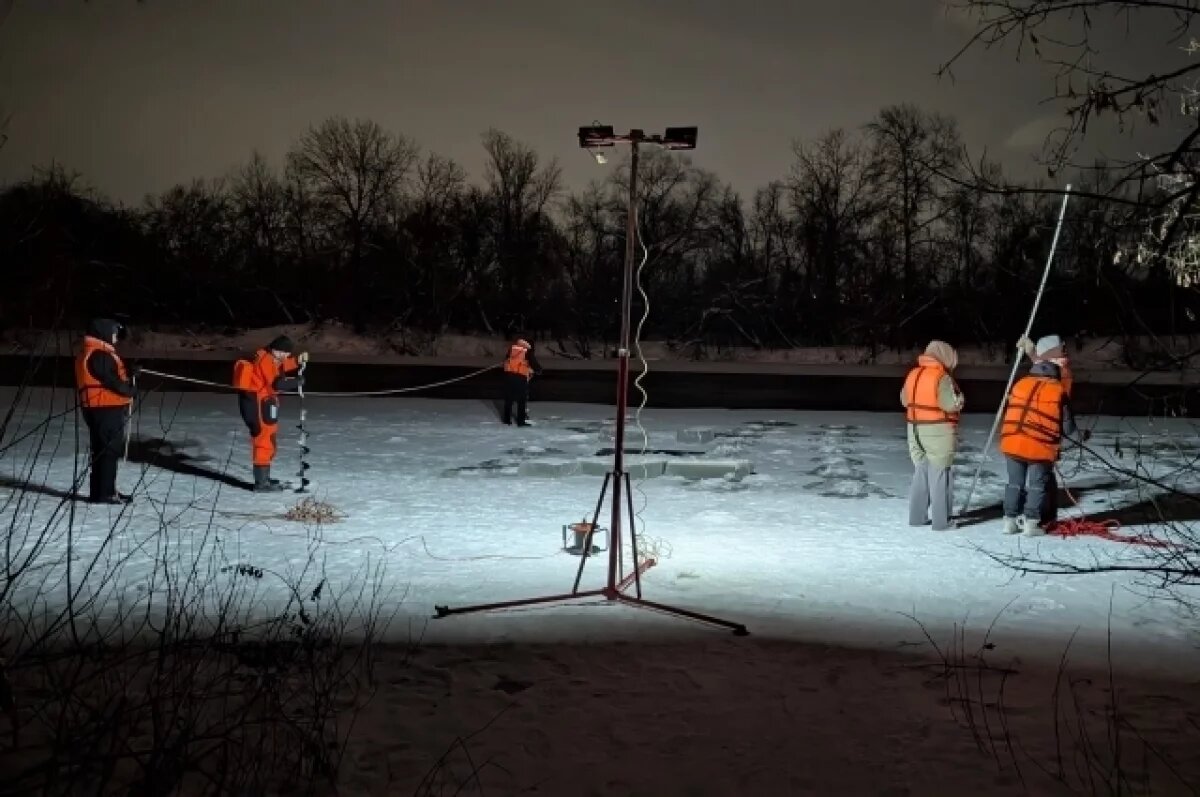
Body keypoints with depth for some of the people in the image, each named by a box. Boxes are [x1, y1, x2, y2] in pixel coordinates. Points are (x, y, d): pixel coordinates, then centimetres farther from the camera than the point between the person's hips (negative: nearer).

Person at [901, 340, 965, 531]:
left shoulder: (913, 374, 6)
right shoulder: (942, 377, -16)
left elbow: (904, 400, 14)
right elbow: (951, 404, -19)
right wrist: (959, 398, 0)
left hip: (915, 429, 7)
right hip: (939, 431, -7)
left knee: (920, 473, 16)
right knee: (940, 475, 1)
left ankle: (917, 516, 20)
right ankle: (941, 521, 4)